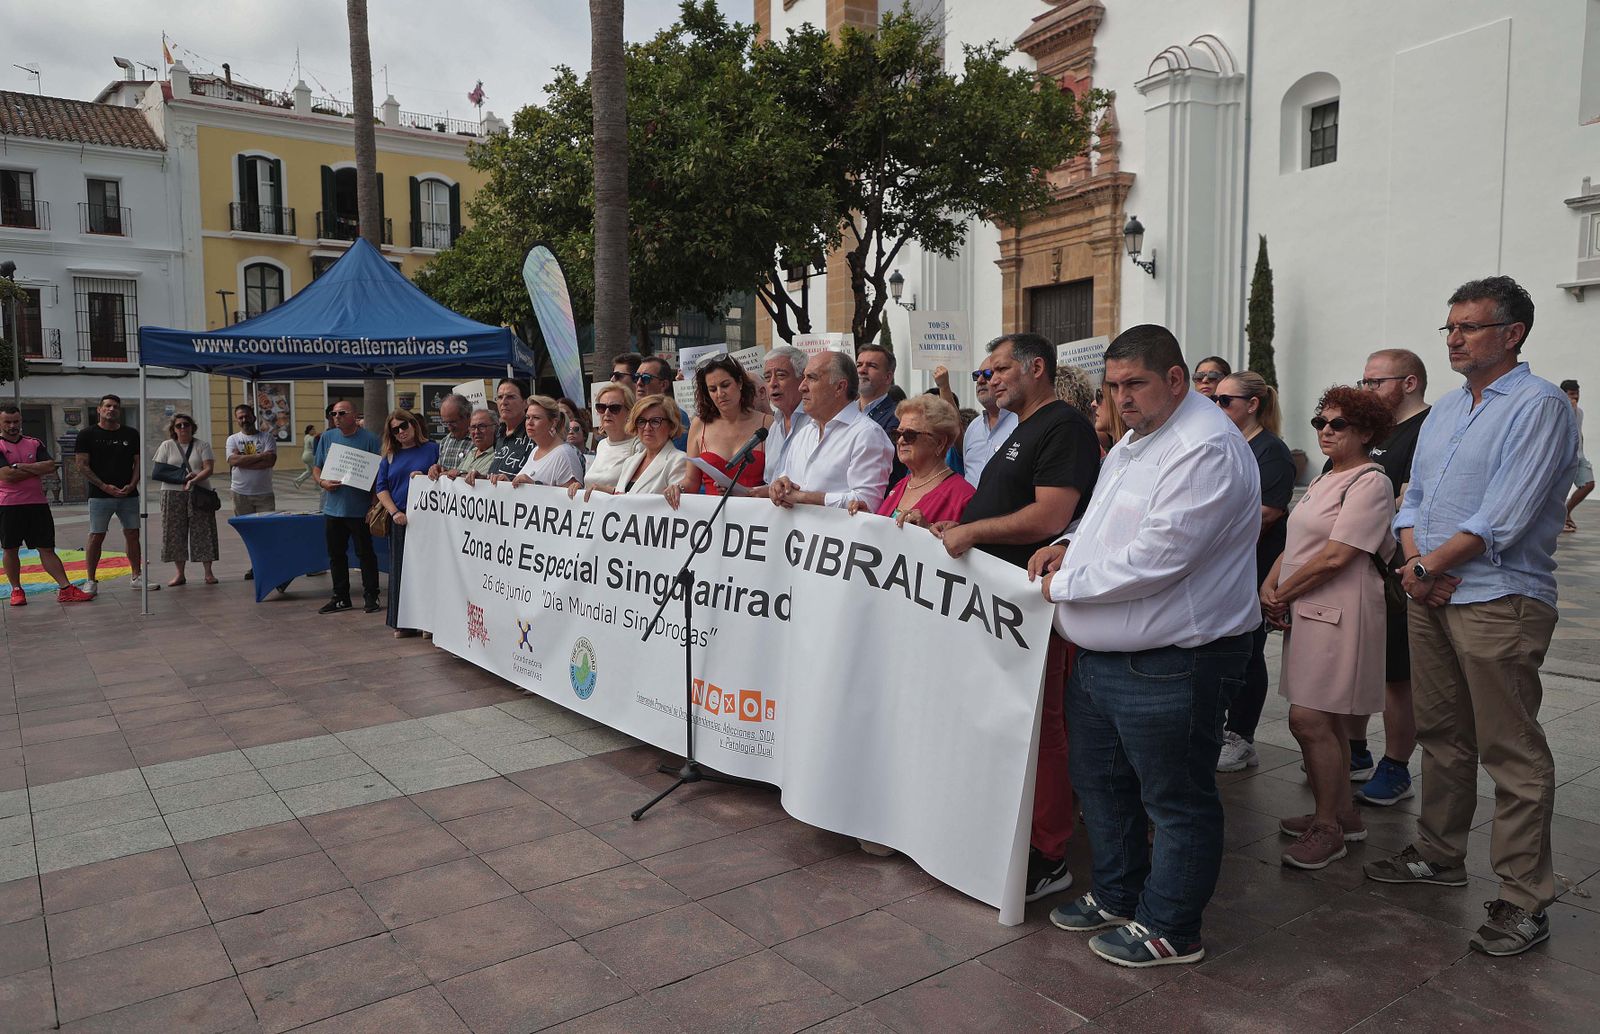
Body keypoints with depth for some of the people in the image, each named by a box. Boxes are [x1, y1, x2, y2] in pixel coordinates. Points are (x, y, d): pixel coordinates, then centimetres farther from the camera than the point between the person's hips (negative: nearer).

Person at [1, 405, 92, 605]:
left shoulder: (34, 444, 10)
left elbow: (51, 466, -4)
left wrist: (21, 466, -11)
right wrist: (38, 470, -5)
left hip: (37, 504, 3)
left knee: (47, 549, 3)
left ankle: (65, 589, -3)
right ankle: (16, 590, 20)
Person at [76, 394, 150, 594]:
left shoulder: (131, 434, 10)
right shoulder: (87, 434, 1)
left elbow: (138, 462, 10)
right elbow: (82, 465, -4)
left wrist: (131, 485, -7)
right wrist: (105, 486, -13)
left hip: (129, 494, 3)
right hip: (100, 495, -3)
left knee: (132, 534, 6)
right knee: (96, 537, -3)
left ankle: (137, 576, 14)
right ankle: (91, 581, 4)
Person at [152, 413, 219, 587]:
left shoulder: (202, 446, 7)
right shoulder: (167, 446, 9)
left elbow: (209, 468, -4)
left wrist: (193, 480, -21)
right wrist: (180, 477, -12)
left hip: (199, 493, -1)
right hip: (173, 494, 1)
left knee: (203, 532, -2)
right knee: (175, 533, 1)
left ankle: (208, 573, 4)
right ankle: (179, 573, 8)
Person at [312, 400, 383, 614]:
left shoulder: (369, 439, -4)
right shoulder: (327, 438, 9)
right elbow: (316, 468, 14)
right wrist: (322, 482, -9)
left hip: (360, 509, -5)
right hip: (333, 508, 5)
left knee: (365, 553, 2)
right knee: (336, 554, 12)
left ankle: (371, 596, 11)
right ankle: (340, 597, 23)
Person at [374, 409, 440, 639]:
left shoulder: (433, 449, 5)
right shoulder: (390, 456, 14)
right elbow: (381, 487, 8)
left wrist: (425, 479, -15)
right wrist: (395, 512, -5)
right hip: (400, 520, 3)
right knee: (401, 569, 3)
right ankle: (404, 623, 11)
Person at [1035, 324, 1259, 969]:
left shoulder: (1207, 448, -19)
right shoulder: (1133, 442, 14)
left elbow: (1157, 555, -26)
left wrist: (1065, 583, -15)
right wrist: (1071, 547, 6)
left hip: (1168, 663, -10)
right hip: (1101, 652, 11)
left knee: (1176, 800, 7)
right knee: (1100, 779, 22)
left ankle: (1169, 929, 25)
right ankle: (1116, 896, 41)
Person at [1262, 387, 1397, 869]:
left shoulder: (1370, 482, -11)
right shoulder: (1325, 480, 18)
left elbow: (1336, 557, -18)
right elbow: (1296, 544, 17)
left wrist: (1283, 594, -10)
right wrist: (1269, 585, 0)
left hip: (1338, 612, -9)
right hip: (1309, 612, 9)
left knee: (1308, 720, -10)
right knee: (1325, 720, 15)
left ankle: (1327, 828, 3)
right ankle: (1343, 814, 27)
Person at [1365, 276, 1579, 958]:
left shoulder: (1539, 406, -9)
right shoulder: (1444, 412, 16)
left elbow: (1502, 518, -18)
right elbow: (1413, 499, 16)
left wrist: (1429, 565, -12)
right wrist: (1414, 559, -2)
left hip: (1500, 603, -8)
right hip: (1431, 596, 8)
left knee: (1513, 753, -1)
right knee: (1441, 735, 17)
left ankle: (1524, 900, 9)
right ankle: (1439, 856, 31)